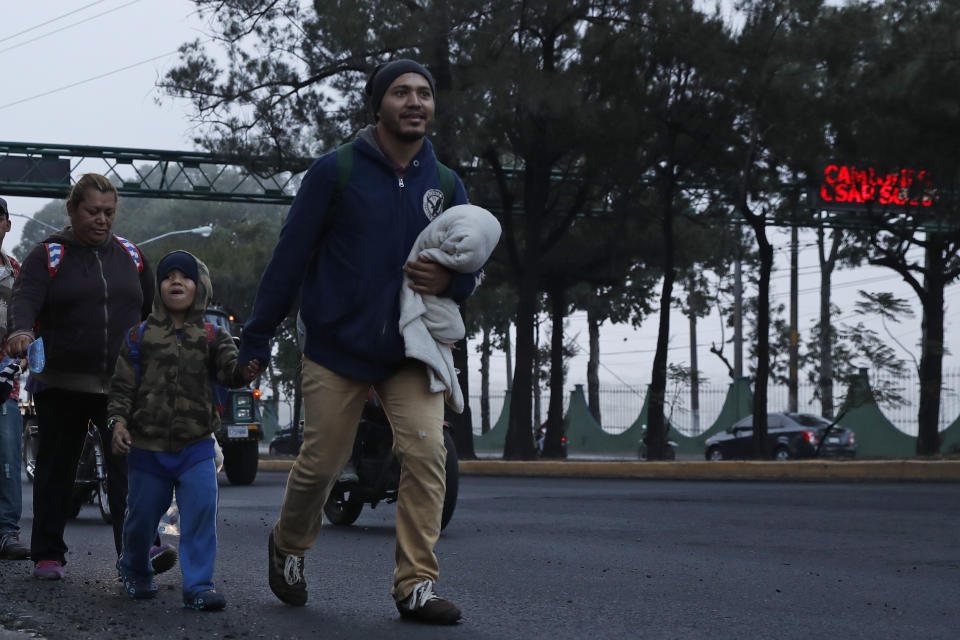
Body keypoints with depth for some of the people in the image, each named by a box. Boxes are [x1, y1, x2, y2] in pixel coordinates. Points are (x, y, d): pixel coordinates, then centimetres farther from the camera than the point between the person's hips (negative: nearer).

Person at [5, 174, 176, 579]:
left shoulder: (130, 256, 14)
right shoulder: (48, 256, 2)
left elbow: (155, 310, 20)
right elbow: (24, 299, -15)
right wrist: (21, 331, -36)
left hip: (122, 386, 1)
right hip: (62, 383, -1)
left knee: (129, 468, -11)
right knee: (56, 471, 8)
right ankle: (48, 555, 18)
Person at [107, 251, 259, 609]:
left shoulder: (212, 336, 3)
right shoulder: (140, 336, 2)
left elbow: (228, 370, -14)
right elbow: (122, 385, 2)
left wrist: (244, 371, -37)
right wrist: (118, 421, -12)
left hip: (196, 445, 0)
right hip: (147, 445, 0)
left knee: (202, 510, -13)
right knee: (142, 515, 10)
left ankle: (198, 586, -6)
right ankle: (134, 569, 39)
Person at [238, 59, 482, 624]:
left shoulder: (446, 185, 6)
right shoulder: (336, 171, -5)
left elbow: (471, 270, 12)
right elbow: (292, 256, -4)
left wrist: (450, 280, -13)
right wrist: (257, 339, -5)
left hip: (413, 351, 2)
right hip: (338, 348, -2)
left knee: (427, 453, -15)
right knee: (322, 462, 5)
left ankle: (417, 585, -8)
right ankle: (289, 546, 36)